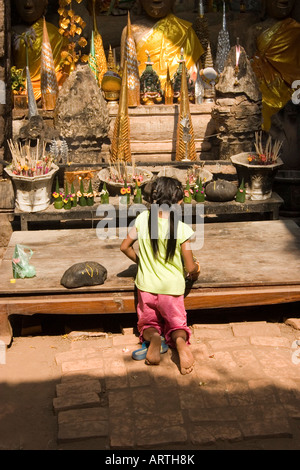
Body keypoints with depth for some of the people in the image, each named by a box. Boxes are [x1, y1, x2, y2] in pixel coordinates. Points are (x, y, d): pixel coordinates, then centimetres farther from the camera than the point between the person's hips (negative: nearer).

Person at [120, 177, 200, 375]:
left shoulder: (142, 219, -8)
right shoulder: (182, 229, -15)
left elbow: (125, 247, 5)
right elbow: (191, 269, -11)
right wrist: (195, 270, 13)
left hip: (146, 286, 2)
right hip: (172, 288, -2)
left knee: (148, 324, 22)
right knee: (177, 325, 18)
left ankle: (153, 337, -15)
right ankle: (180, 340, -19)